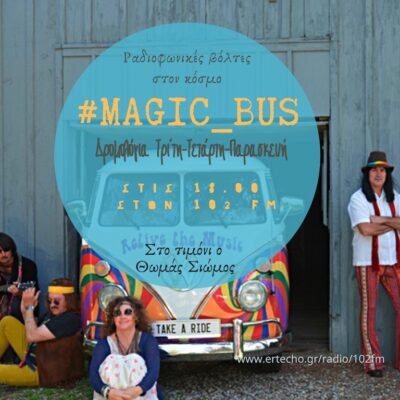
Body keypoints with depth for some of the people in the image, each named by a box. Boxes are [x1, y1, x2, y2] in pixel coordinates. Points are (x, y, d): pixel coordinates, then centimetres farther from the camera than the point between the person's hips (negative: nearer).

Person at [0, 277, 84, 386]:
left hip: (44, 373, -10)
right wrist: (25, 311, -7)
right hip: (35, 355, 10)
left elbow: (32, 336, -26)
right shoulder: (53, 313, 3)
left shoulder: (70, 319, -26)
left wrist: (29, 307, -15)